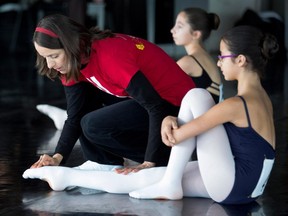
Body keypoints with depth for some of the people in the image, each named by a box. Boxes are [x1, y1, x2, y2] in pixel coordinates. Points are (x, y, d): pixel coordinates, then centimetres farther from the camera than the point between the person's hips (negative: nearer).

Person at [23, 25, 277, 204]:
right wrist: (171, 120, -5)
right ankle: (67, 177, 19)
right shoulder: (259, 96, 8)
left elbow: (174, 137, -15)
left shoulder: (236, 104, -21)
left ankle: (170, 184, -5)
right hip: (243, 184, 9)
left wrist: (169, 124, 8)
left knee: (196, 95, -12)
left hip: (231, 187, -9)